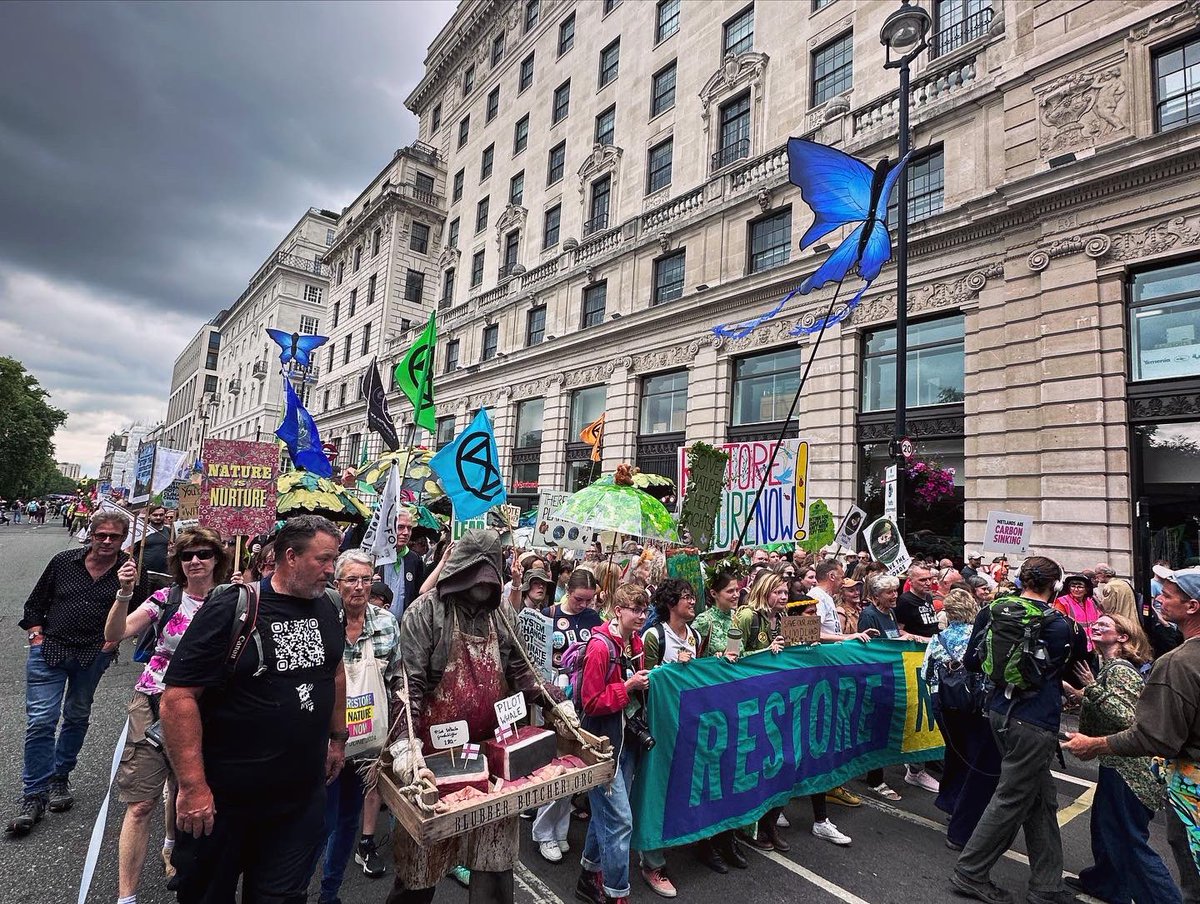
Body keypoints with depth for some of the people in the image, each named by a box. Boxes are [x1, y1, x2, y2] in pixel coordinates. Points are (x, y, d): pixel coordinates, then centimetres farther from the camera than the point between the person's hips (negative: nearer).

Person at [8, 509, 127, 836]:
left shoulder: (128, 571, -6)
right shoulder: (64, 562, -2)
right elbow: (36, 602, 9)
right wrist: (36, 636, 1)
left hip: (93, 655, 0)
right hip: (49, 650, 0)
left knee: (77, 717, 15)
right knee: (40, 721, -4)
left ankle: (59, 779, 34)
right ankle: (34, 796, 7)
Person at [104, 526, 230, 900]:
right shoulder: (166, 598, -4)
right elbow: (114, 634, -12)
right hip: (154, 704, -1)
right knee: (141, 803, -2)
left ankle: (172, 848, 49)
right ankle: (126, 895, 11)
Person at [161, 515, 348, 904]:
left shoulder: (327, 609, 1)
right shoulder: (232, 609, -18)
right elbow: (179, 695, -19)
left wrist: (338, 738, 17)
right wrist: (193, 786, -21)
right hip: (222, 797, -4)